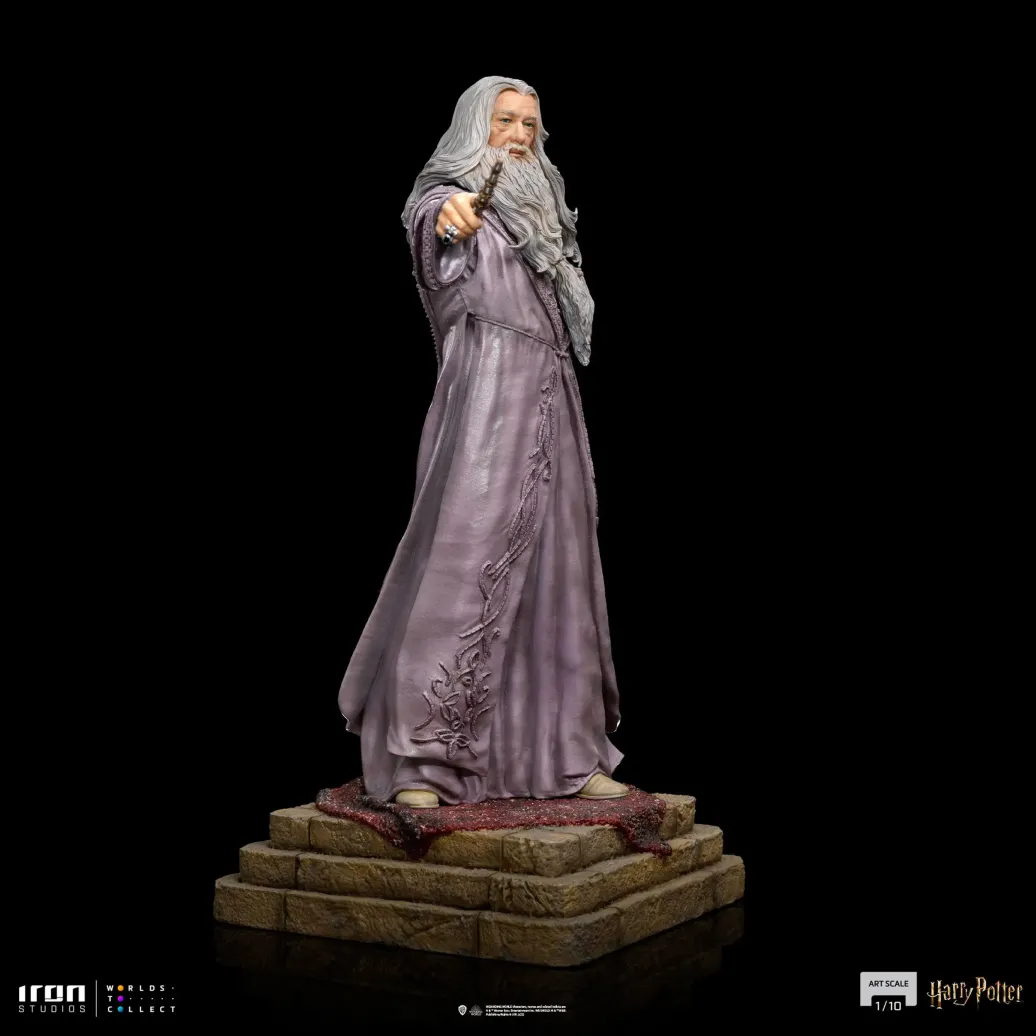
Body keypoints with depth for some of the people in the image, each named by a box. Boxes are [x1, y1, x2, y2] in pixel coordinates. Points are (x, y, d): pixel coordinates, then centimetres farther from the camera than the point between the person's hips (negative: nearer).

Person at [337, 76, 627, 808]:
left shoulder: (542, 212, 21)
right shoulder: (452, 198, 0)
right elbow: (428, 229, -27)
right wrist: (448, 223, -51)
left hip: (552, 405, 7)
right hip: (485, 403, -7)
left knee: (555, 574, 6)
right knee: (461, 565, -14)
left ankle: (561, 754, 11)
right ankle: (414, 760, -11)